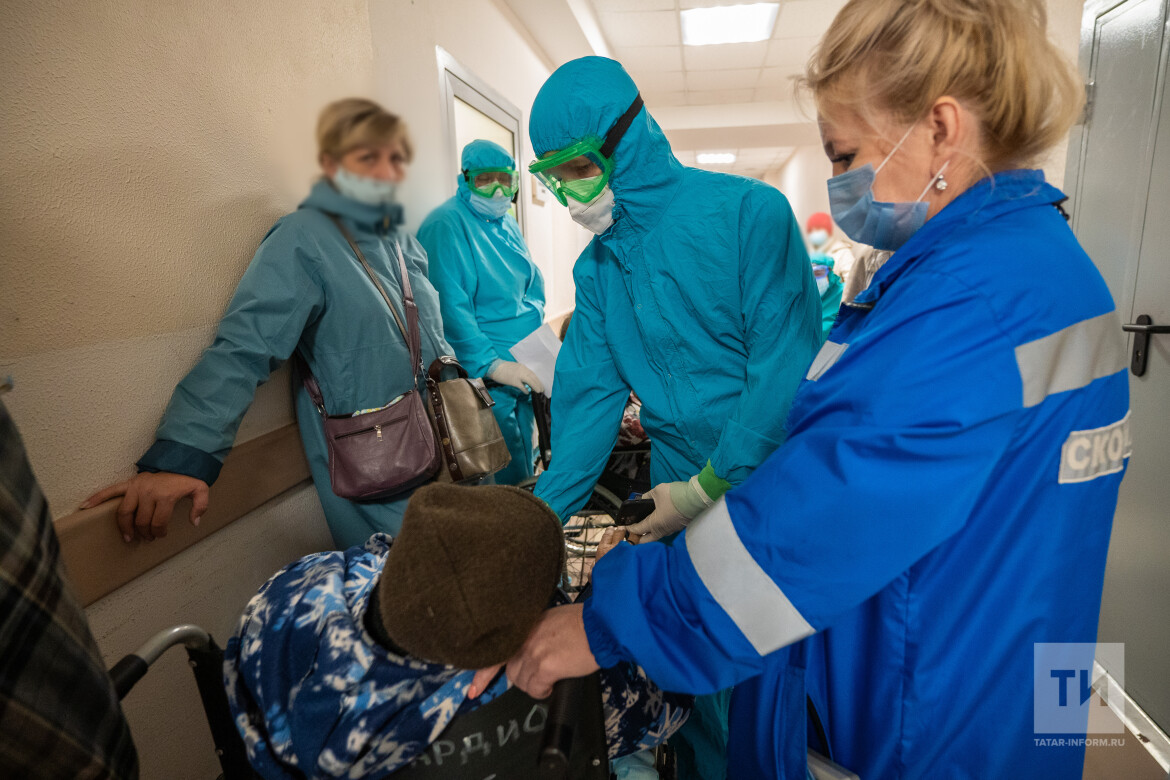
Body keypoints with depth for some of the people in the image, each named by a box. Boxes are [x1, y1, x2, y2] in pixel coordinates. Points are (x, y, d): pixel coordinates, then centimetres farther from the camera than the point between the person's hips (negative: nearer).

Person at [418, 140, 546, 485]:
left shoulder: (508, 225, 14)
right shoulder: (446, 225, -13)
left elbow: (533, 283, 22)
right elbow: (449, 307, -23)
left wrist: (534, 321, 1)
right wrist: (492, 364, -28)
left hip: (525, 365, 9)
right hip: (482, 372, -8)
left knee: (522, 462, 19)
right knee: (506, 474, -5)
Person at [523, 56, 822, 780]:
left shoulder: (750, 212, -13)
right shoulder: (597, 266, 3)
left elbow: (787, 367, -18)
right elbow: (587, 398, 0)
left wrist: (710, 489, -16)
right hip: (682, 500, 4)